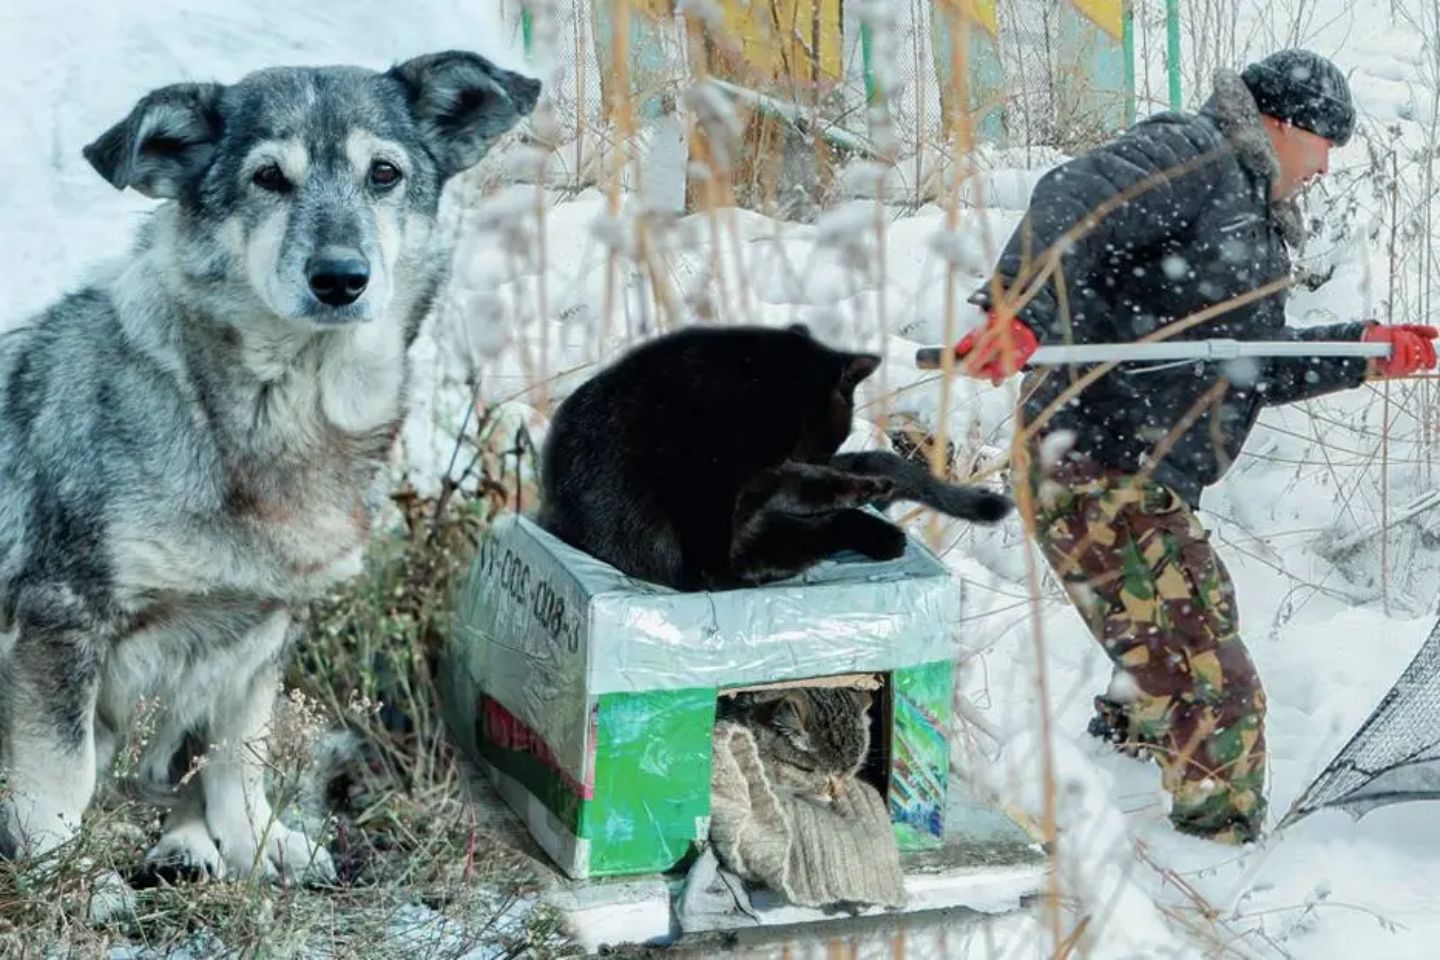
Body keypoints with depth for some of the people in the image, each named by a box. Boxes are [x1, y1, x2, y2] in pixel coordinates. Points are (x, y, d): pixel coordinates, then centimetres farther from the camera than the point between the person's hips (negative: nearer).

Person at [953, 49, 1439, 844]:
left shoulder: (1250, 219, 24)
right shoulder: (1191, 154, -8)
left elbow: (1253, 368, 28)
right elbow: (1071, 202, -25)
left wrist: (1370, 352, 27)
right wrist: (1018, 308, -41)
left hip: (1146, 486, 11)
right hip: (1099, 472, -11)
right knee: (1214, 694, -11)